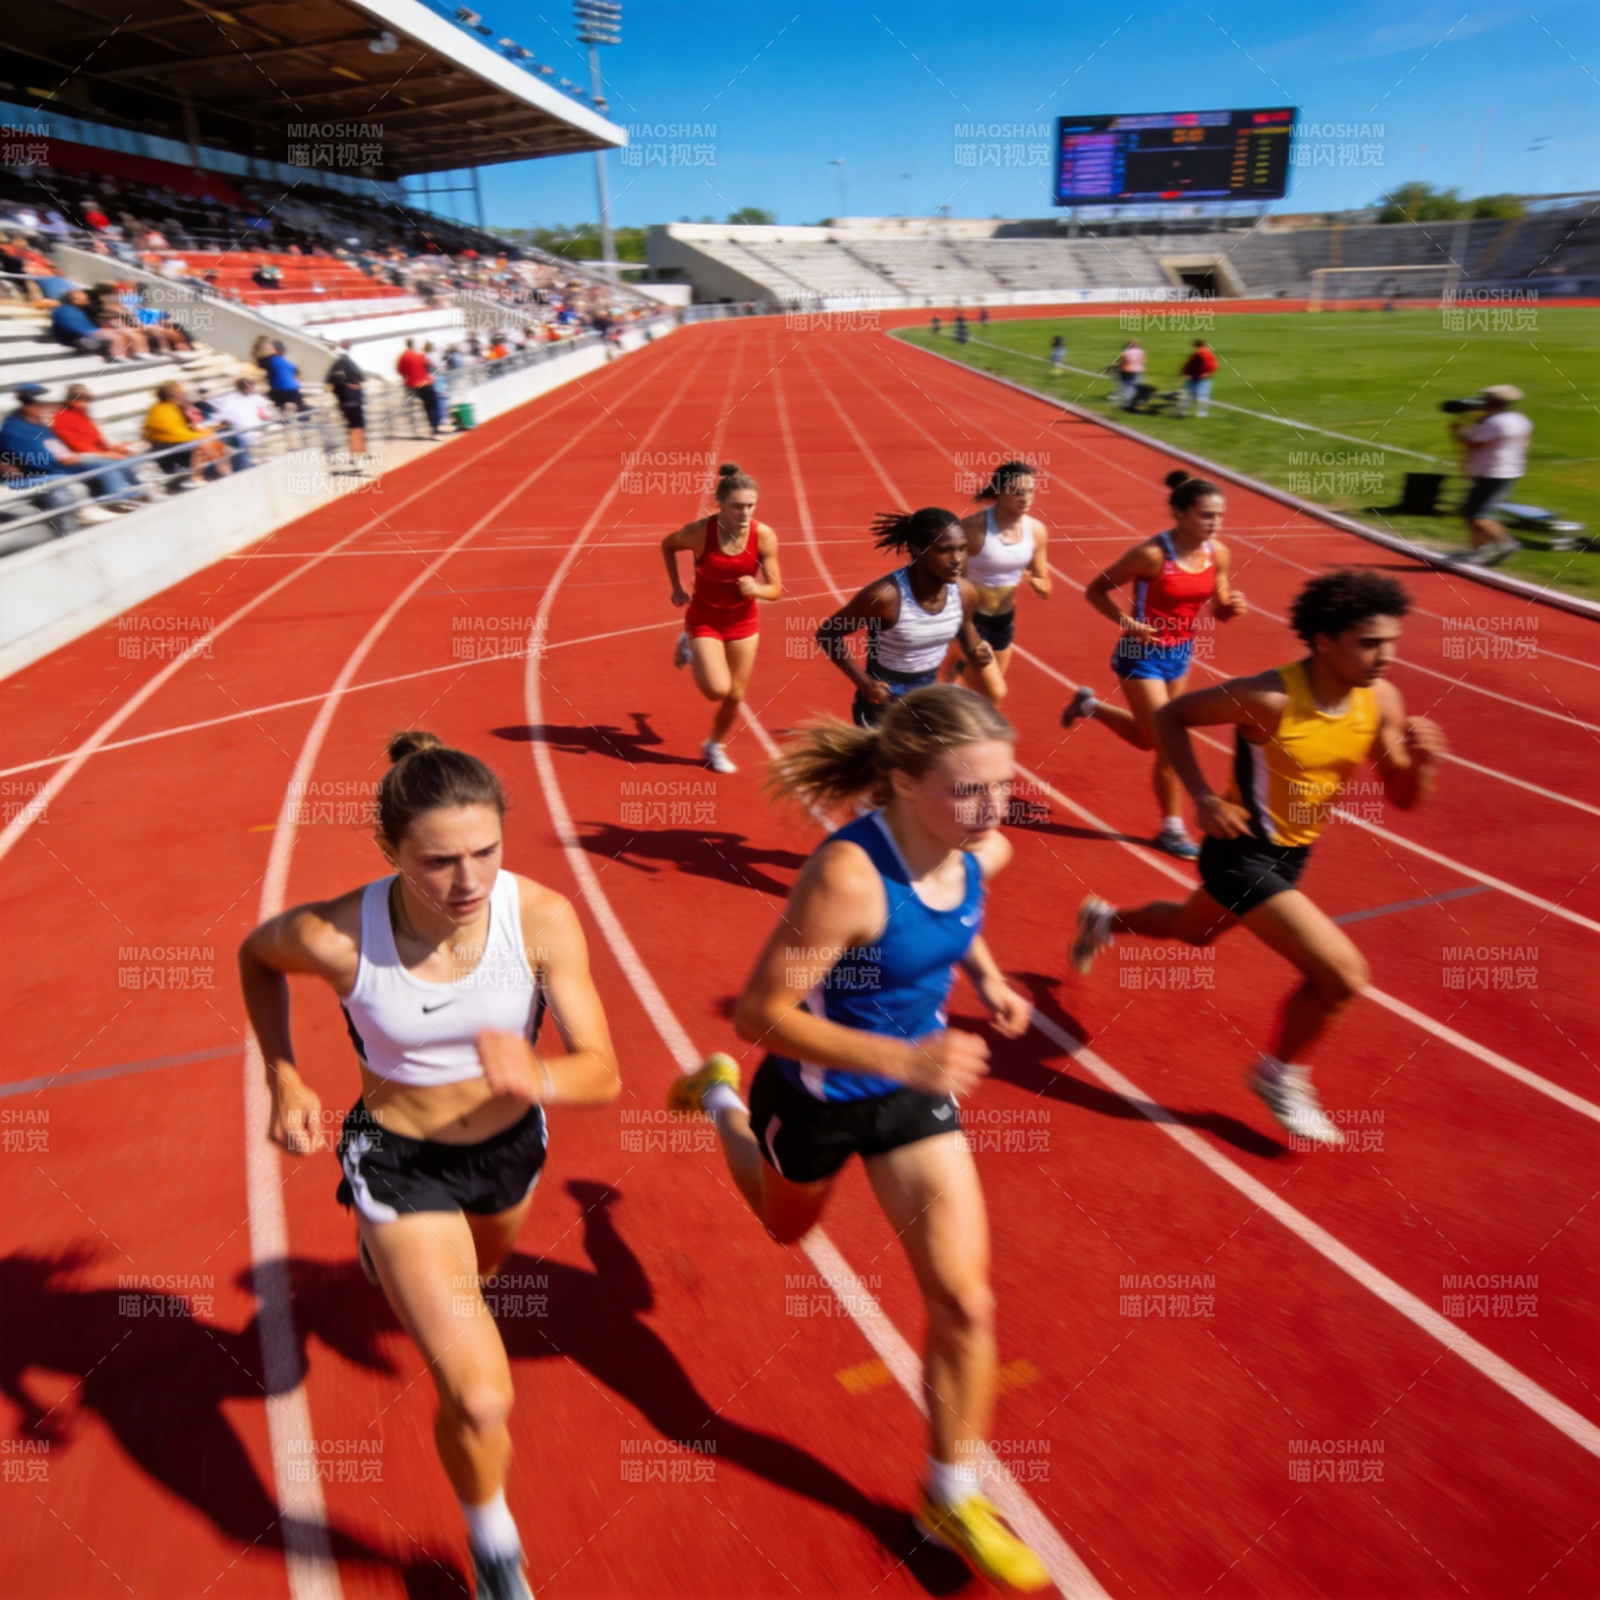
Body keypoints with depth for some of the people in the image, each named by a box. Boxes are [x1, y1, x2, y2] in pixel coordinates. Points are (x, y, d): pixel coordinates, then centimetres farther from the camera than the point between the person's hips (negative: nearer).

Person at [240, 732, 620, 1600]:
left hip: (511, 1142, 3)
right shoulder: (337, 936, -29)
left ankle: (394, 1254, 75)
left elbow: (603, 1073, -26)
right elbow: (255, 956, -3)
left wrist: (537, 1075, -47)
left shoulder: (543, 918, -28)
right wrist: (282, 1079, -10)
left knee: (480, 1267, 37)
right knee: (481, 1400, -8)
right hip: (399, 1160, -3)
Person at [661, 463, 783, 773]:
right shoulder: (700, 531, -22)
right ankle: (689, 648, 18)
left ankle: (716, 745, 37)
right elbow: (667, 545, 0)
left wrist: (757, 589, -34)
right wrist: (677, 588, -3)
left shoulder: (764, 536, -18)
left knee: (735, 695, 8)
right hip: (704, 618, -2)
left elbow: (776, 589, -13)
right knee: (718, 689, -15)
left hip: (743, 621, 3)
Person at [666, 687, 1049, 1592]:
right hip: (816, 1093, -4)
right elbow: (762, 1016, -31)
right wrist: (899, 1058, -39)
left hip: (914, 1088, 5)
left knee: (965, 1302, 3)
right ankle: (721, 1100, 58)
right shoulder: (849, 875, -36)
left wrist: (987, 977, -4)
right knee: (789, 1226, 29)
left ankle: (953, 1498, 28)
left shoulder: (982, 852, -14)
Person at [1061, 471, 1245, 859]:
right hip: (1143, 654, -7)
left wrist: (1232, 606, -18)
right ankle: (1172, 828, 15)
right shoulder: (1152, 554, -23)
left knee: (1147, 738, 22)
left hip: (1181, 653, 7)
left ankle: (1089, 705, 47)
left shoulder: (1218, 554, -5)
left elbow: (1218, 611, 5)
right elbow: (1095, 589, -15)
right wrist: (1126, 621, -29)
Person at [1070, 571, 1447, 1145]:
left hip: (1292, 856, 8)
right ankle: (1279, 1075, 12)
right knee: (1343, 974, -15)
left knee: (1193, 930, 31)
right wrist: (1203, 796, -25)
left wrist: (1422, 760, -22)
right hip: (1242, 854, -8)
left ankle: (1106, 919, 59)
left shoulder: (1381, 700, -8)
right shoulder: (1270, 698, -27)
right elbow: (1169, 716, -16)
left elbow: (1402, 798, 0)